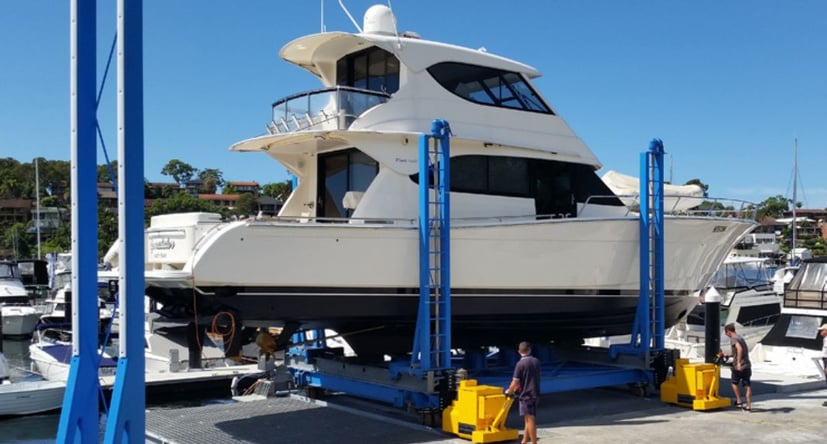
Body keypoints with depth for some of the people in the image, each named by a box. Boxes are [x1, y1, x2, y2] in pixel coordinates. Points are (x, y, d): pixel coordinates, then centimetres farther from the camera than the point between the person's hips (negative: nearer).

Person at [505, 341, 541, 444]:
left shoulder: (520, 364, -14)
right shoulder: (536, 361, 6)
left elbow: (515, 382, -14)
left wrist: (508, 392, 4)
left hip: (526, 395, -7)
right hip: (535, 394, 7)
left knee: (530, 420, -4)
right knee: (528, 419, 15)